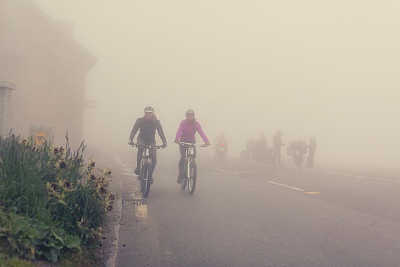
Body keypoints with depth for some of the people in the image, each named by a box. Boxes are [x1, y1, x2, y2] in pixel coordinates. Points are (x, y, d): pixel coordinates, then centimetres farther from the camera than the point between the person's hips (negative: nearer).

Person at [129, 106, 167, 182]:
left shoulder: (156, 122, -8)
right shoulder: (140, 120, -9)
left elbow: (160, 132, -13)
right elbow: (134, 130, -17)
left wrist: (164, 142, -27)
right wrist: (131, 139, -34)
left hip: (151, 141, 1)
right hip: (142, 139, -1)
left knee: (154, 158, -15)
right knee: (140, 148, -35)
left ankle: (150, 175, 4)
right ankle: (138, 167, -22)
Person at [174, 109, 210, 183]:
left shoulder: (196, 124, -12)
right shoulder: (183, 122, -15)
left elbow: (201, 132, -26)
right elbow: (179, 131, -30)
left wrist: (206, 141, -43)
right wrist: (177, 139, -51)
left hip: (192, 142, 2)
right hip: (183, 142, -2)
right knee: (183, 157, -15)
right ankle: (180, 175, -5)